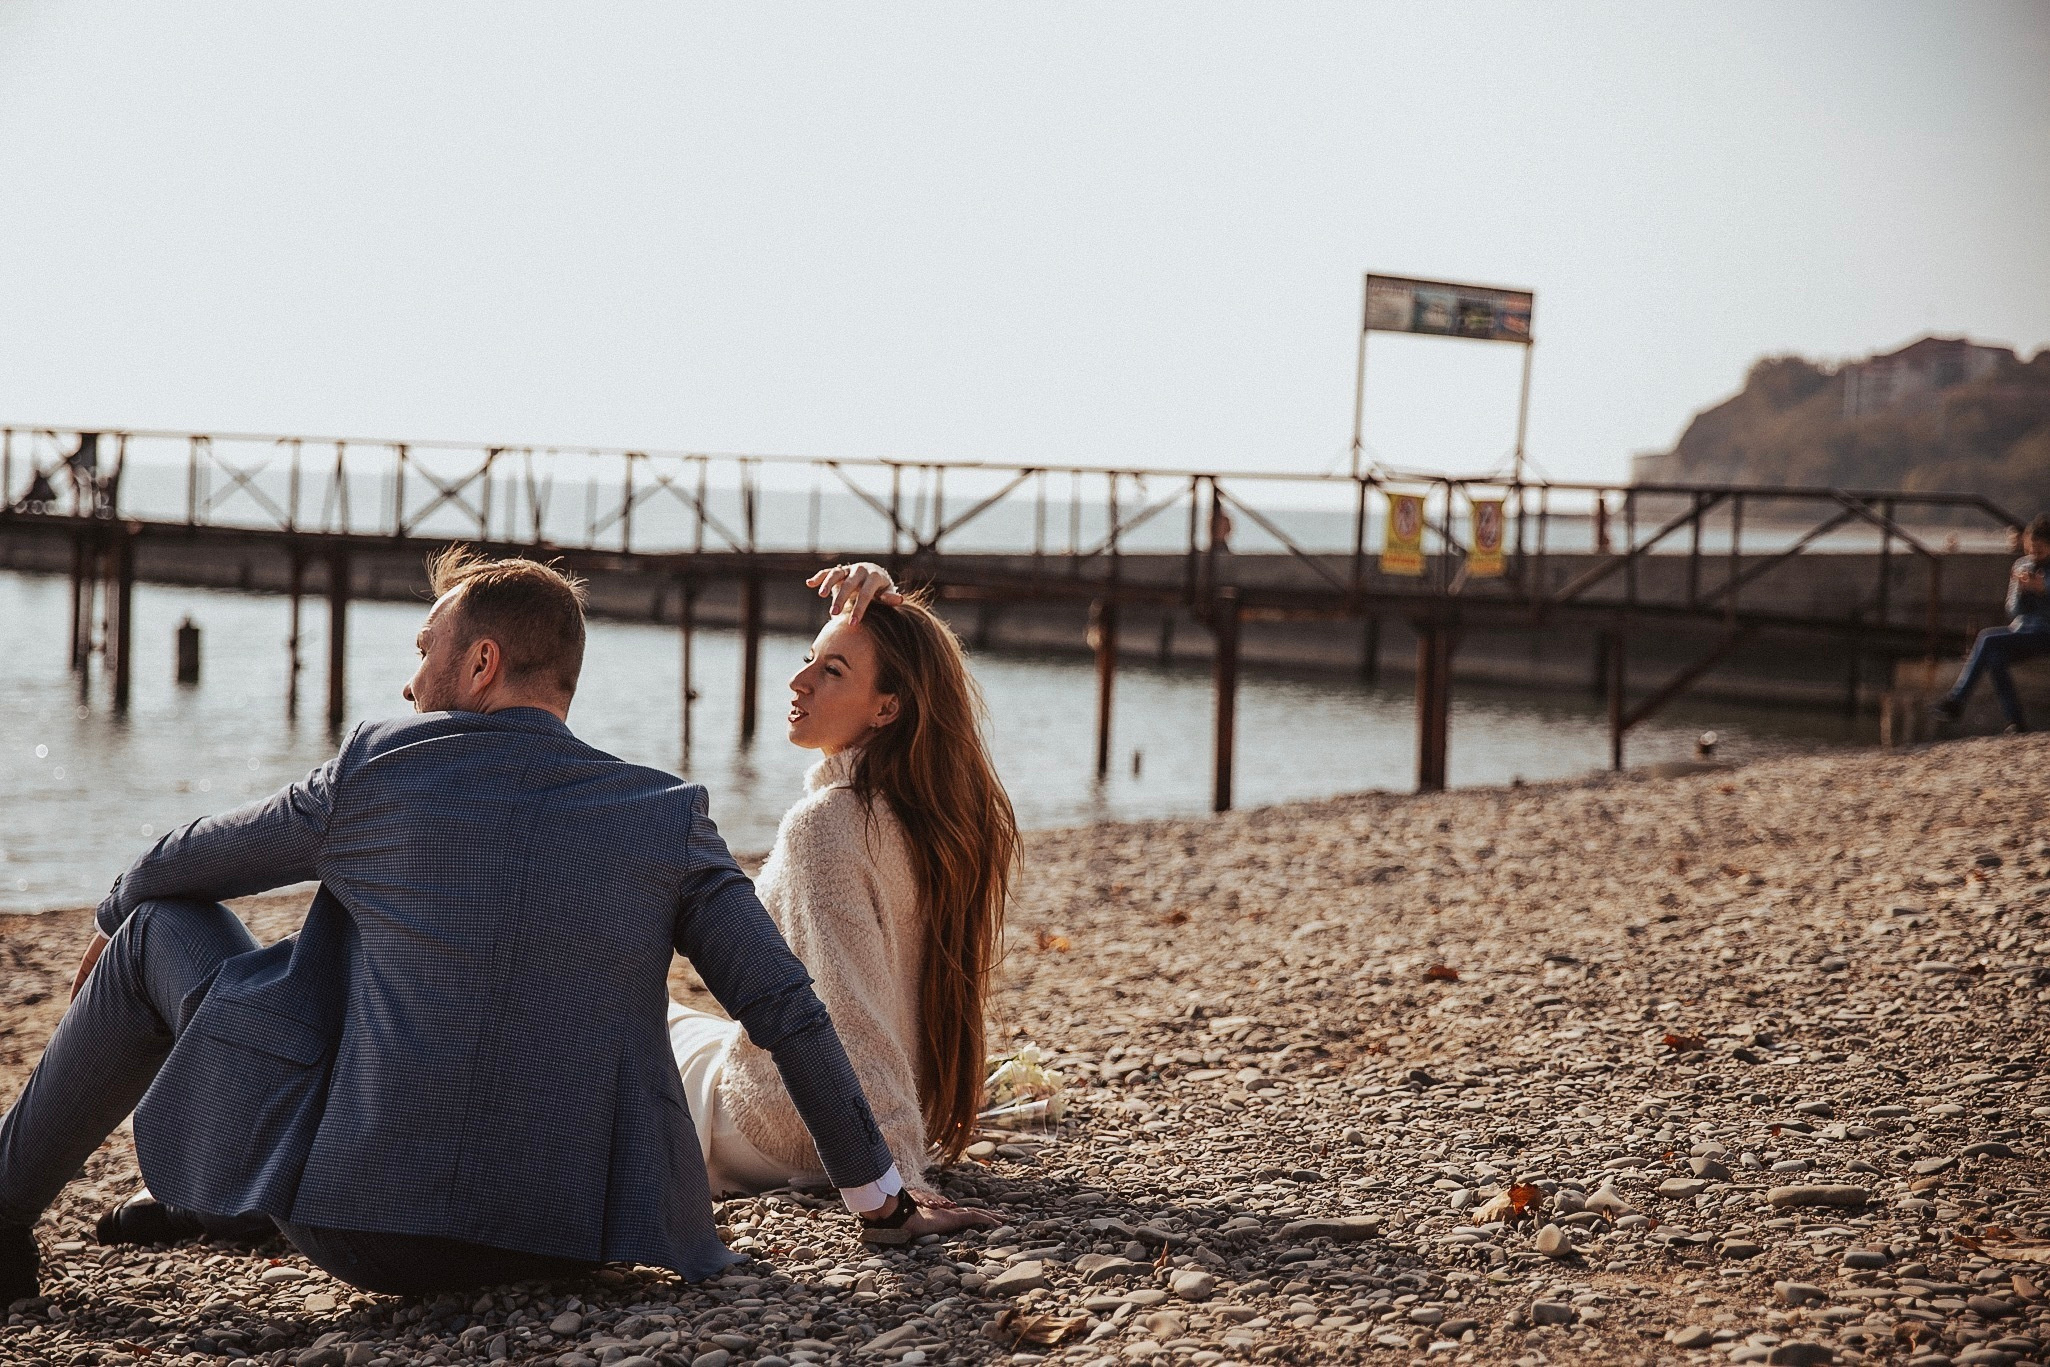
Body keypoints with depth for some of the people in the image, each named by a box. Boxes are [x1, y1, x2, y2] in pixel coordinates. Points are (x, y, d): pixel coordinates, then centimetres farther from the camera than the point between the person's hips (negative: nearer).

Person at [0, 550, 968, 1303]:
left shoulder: (381, 765, 0)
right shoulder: (668, 815, 3)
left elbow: (177, 867, 15)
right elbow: (789, 1012, 1)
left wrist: (113, 917, 39)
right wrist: (879, 1195, 12)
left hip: (362, 1227, -3)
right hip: (569, 1243, 3)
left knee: (161, 929, 17)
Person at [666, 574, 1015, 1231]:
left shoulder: (824, 823, -27)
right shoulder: (939, 807, -4)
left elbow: (854, 1021, -31)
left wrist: (889, 1179, -32)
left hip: (785, 1138, -8)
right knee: (671, 1011, 32)